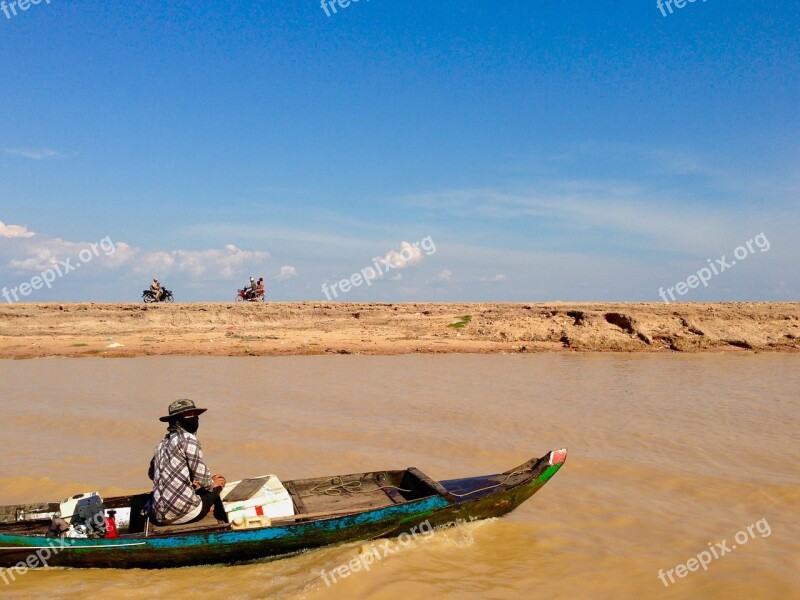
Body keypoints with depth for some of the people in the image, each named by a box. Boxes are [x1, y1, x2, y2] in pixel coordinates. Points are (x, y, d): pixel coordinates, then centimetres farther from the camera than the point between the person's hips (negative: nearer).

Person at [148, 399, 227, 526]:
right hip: (182, 512, -8)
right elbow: (202, 477, -14)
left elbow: (151, 473, 25)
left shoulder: (163, 443, 14)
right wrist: (212, 483, 10)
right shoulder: (188, 438, -9)